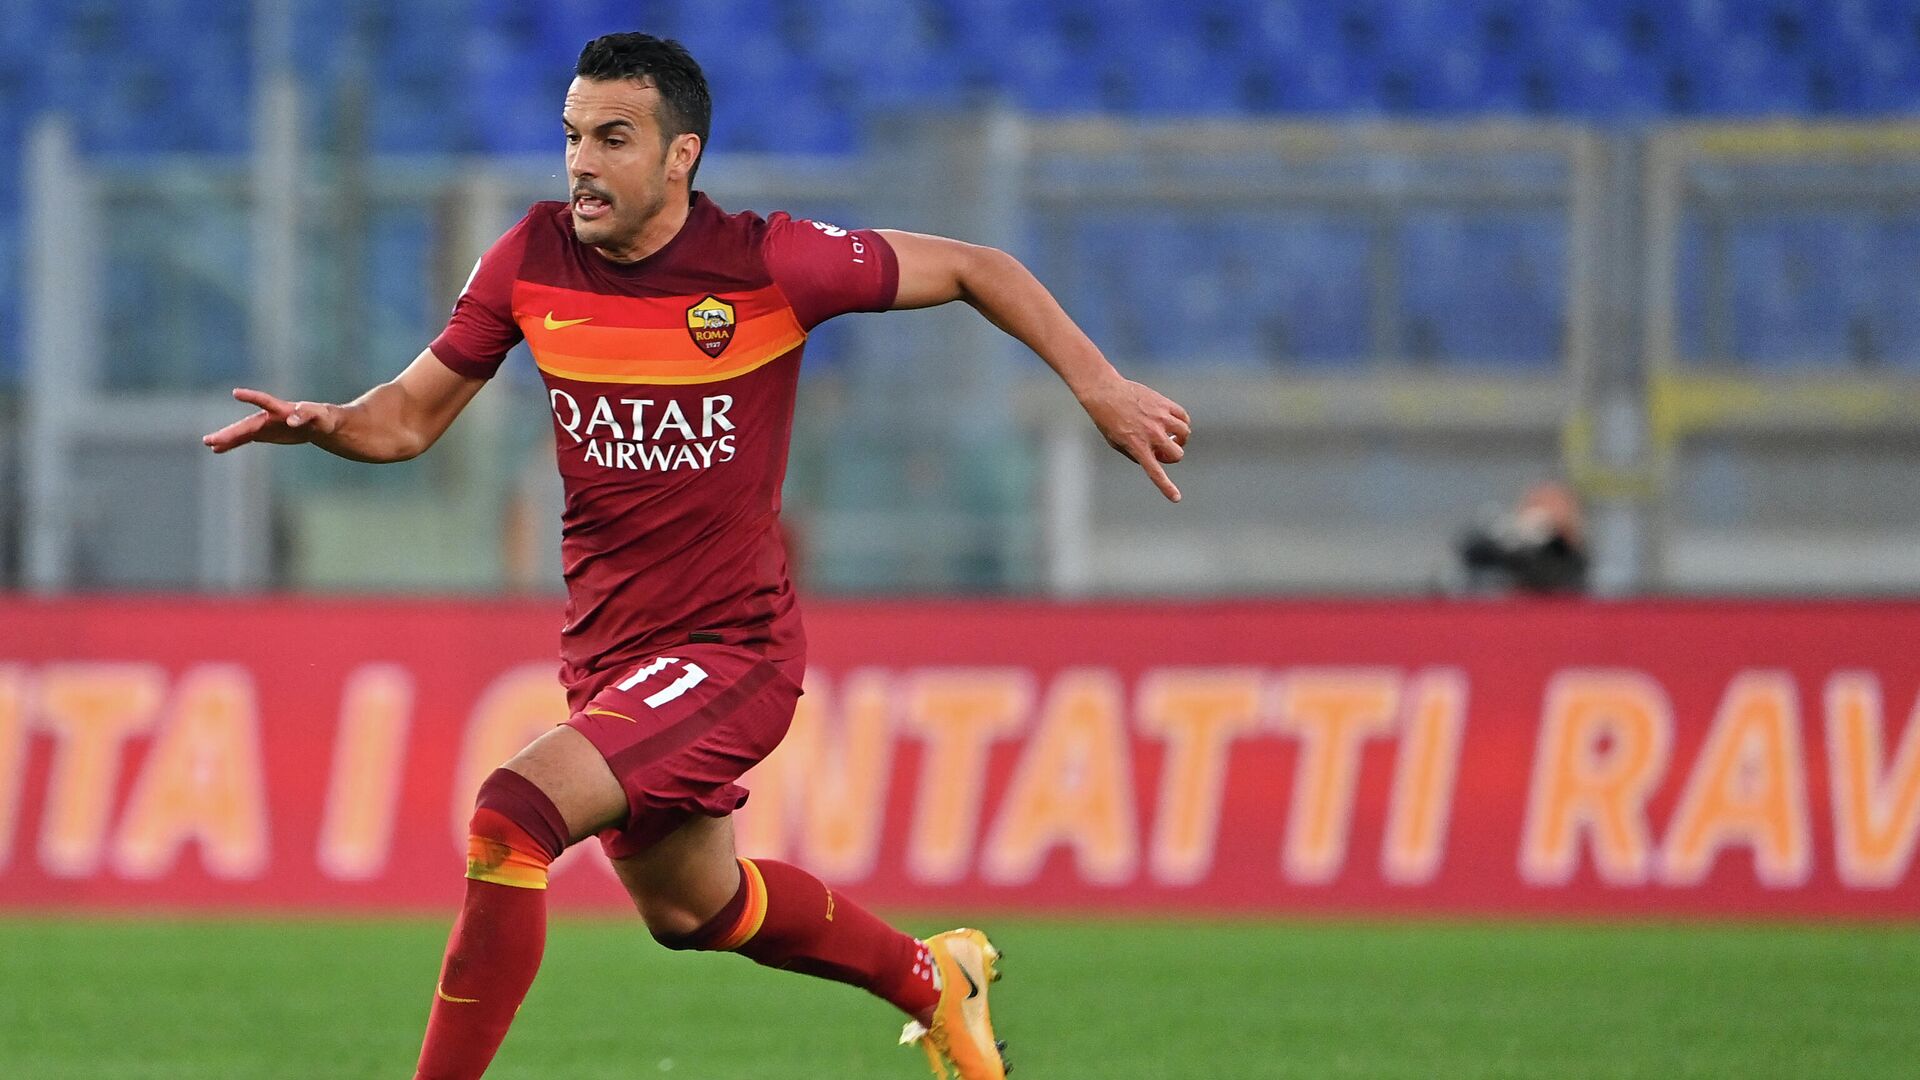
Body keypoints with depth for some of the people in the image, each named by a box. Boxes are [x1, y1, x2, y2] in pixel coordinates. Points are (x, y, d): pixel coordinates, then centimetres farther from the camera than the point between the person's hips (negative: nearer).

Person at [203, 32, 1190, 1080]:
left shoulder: (768, 263, -16)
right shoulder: (533, 259, -4)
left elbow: (974, 267, -3)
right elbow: (412, 414, 4)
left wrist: (1097, 385, -9)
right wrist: (326, 423, -17)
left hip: (730, 647, -6)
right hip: (605, 654, 6)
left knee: (512, 815, -27)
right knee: (689, 905, 25)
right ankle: (933, 978, 51)